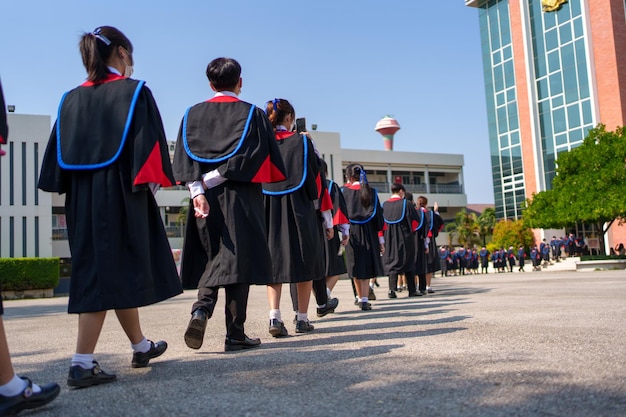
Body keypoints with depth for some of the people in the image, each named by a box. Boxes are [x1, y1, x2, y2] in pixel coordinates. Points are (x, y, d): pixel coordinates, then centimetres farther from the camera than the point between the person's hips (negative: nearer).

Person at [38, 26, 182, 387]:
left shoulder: (72, 100, 11)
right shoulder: (135, 92, -4)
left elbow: (59, 155, 9)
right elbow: (148, 142, -12)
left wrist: (73, 190, 12)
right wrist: (151, 182, -5)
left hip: (83, 196, 6)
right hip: (121, 193, -6)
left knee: (119, 271, 13)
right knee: (110, 273, -1)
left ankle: (141, 346, 26)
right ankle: (83, 363, -2)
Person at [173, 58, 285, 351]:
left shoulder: (192, 115, 10)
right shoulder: (252, 114, 3)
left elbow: (184, 157, -1)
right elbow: (256, 158, -6)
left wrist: (198, 191, -11)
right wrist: (213, 179, -7)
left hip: (205, 201, 3)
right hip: (241, 200, -3)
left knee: (211, 260, 15)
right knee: (236, 260, 0)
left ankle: (201, 308, -9)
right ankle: (235, 335, 3)